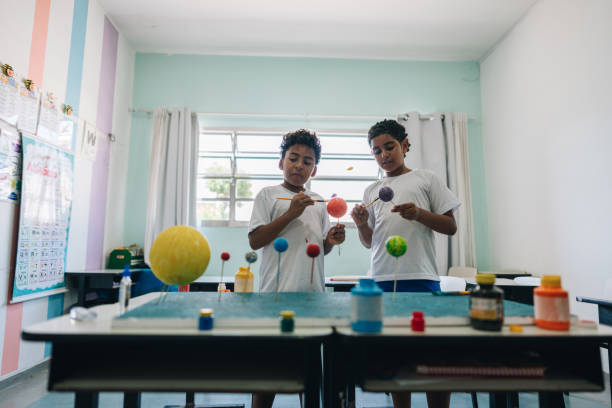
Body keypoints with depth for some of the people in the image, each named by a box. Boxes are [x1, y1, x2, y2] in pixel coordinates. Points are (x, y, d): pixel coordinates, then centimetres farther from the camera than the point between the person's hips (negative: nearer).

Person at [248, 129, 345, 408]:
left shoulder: (319, 202, 15)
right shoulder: (269, 194, 1)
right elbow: (255, 240, -7)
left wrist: (331, 241, -1)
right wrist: (291, 213, -13)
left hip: (312, 291, 5)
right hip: (277, 291, -4)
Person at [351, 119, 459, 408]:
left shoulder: (426, 179, 8)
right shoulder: (371, 191, 17)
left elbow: (450, 227, 4)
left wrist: (419, 214, -12)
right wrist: (361, 224, -3)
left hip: (421, 277, -3)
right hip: (382, 279, 4)